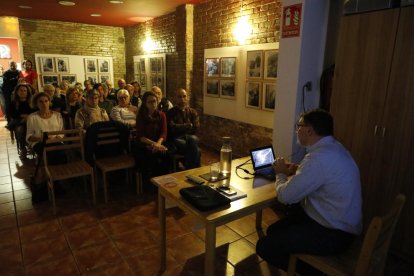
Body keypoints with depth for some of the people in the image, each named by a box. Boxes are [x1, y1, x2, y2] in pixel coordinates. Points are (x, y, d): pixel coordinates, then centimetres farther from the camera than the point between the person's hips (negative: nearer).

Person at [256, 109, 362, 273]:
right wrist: (297, 171, 3)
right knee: (273, 230, 14)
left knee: (264, 246, -9)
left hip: (333, 234, -9)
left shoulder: (320, 157, -29)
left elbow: (285, 196, -23)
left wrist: (281, 174, -3)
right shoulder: (333, 147, 3)